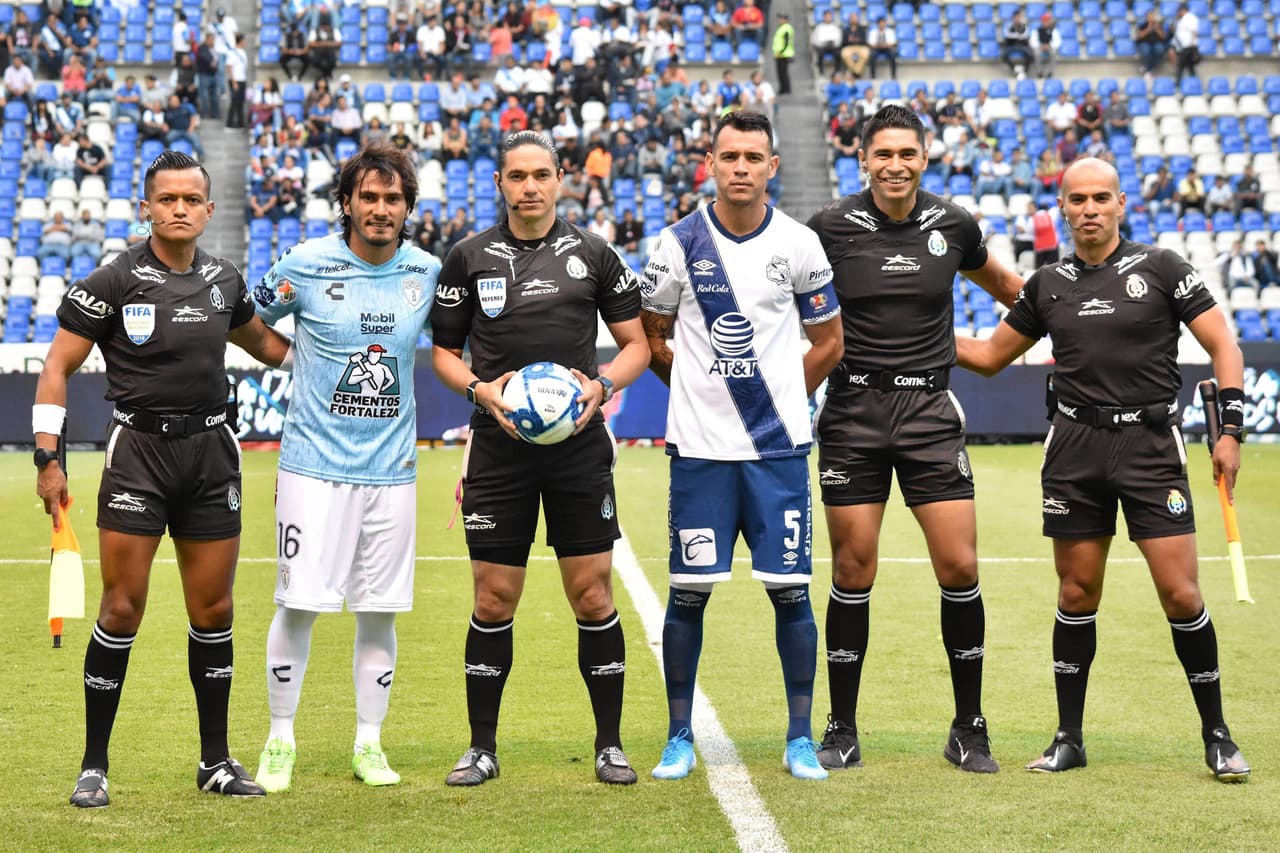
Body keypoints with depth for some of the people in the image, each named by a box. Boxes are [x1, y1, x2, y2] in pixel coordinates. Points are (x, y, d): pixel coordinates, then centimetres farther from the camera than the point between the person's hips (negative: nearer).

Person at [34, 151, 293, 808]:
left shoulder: (224, 281, 8)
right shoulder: (113, 282, -6)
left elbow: (264, 345, 28)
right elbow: (57, 367, -4)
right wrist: (48, 459, -10)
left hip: (210, 451, 4)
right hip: (138, 451, -4)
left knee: (213, 611, 7)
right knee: (122, 609, -5)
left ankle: (215, 760, 19)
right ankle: (94, 765, 5)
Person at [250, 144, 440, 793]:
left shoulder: (427, 271, 3)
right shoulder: (306, 264, -5)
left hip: (392, 468, 3)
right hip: (315, 465, -3)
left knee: (379, 610, 6)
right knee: (298, 604, -3)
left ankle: (369, 745, 17)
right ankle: (279, 741, 12)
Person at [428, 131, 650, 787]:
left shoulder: (592, 253, 5)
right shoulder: (470, 258, 6)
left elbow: (636, 341, 9)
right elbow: (443, 350, 11)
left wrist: (602, 386, -10)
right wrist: (482, 390, -9)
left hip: (579, 444, 0)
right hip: (498, 446, 0)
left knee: (591, 593, 0)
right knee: (494, 599, 2)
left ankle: (610, 745, 10)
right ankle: (482, 747, 13)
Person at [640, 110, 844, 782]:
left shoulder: (800, 245, 1)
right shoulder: (678, 244, -1)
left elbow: (829, 342, 12)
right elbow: (652, 339, 12)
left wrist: (779, 397, 10)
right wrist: (705, 389, 11)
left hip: (778, 448, 1)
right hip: (700, 448, 0)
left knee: (790, 590, 0)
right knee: (689, 593, 0)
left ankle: (800, 738, 12)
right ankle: (680, 737, 13)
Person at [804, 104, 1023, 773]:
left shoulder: (953, 225, 3)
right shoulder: (831, 227, -4)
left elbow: (1000, 283, 24)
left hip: (930, 410, 2)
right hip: (853, 411, -1)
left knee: (960, 569, -3)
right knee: (853, 573, 0)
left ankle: (969, 731, 10)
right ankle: (843, 732, 12)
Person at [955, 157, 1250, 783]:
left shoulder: (1161, 268, 0)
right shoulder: (1047, 285, 10)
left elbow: (1222, 344, 0)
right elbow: (989, 355, 20)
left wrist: (1230, 430, -8)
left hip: (1150, 443, -3)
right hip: (1075, 449, 3)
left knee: (1181, 594, -7)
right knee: (1077, 594, 5)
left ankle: (1216, 735, 6)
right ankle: (1069, 738, 15)